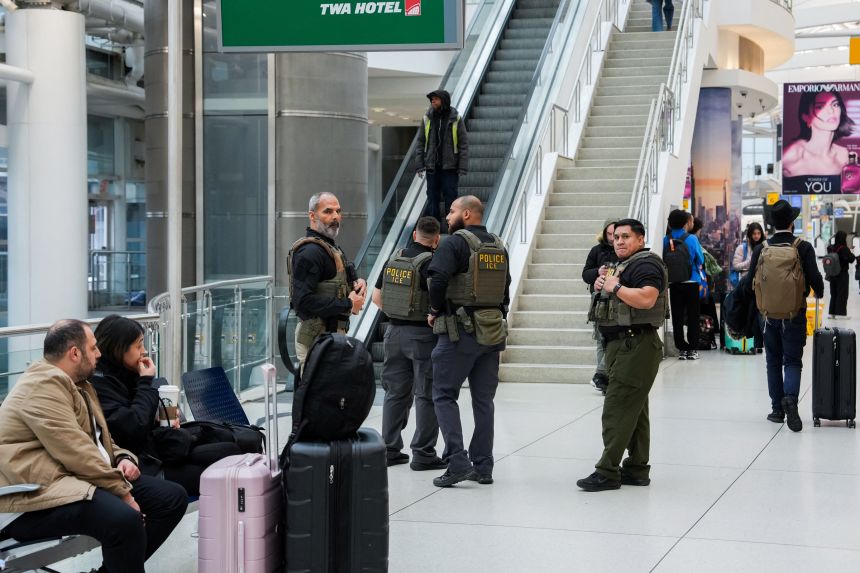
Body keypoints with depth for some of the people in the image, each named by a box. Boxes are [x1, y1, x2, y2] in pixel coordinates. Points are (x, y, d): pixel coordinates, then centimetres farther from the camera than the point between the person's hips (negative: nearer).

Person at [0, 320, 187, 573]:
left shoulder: (77, 384, 19)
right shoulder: (44, 385, -14)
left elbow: (100, 440, 26)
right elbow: (76, 453, -22)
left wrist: (122, 458, 3)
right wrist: (123, 492, -18)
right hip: (37, 497, -11)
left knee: (173, 497, 2)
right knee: (125, 519, -35)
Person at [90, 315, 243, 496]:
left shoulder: (125, 374, 13)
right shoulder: (99, 384, -15)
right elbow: (133, 428, -24)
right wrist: (146, 382, -13)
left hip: (154, 452, 9)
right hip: (143, 468, -9)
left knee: (230, 451, -3)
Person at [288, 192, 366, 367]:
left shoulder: (330, 247, 19)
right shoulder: (310, 251, -15)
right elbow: (304, 300, -24)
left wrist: (357, 282, 5)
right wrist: (347, 304, -17)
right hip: (317, 337, -10)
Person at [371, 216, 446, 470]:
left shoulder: (395, 259, 6)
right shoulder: (431, 263, -13)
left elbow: (377, 297, 9)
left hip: (395, 332, 6)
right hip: (423, 334, -6)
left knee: (396, 392, 13)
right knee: (427, 395, 1)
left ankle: (390, 449, 16)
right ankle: (423, 454, 2)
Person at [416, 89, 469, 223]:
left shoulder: (456, 119, -2)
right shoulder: (427, 118, 4)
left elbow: (464, 144, -2)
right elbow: (420, 143, 7)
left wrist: (463, 168, -8)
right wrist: (420, 165, 0)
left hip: (450, 167, -2)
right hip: (432, 167, 3)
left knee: (450, 199, 0)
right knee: (432, 200, 6)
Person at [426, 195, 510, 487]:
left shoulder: (455, 243, -9)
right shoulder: (499, 247, 13)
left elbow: (438, 280, -21)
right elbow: (506, 287, 16)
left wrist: (435, 310, -5)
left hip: (461, 331, -6)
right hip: (493, 330, 6)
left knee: (444, 395, 1)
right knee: (483, 399, 11)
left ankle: (457, 461, -10)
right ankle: (483, 466, 13)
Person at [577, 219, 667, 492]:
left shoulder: (646, 264, -12)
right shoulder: (623, 265, 20)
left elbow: (646, 299, -28)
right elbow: (613, 297, 29)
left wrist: (615, 287, -17)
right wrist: (602, 285, 8)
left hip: (636, 345, -11)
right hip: (623, 346, 11)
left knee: (617, 411, -12)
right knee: (634, 410, 13)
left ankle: (608, 472, -11)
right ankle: (637, 469, 18)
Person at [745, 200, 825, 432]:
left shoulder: (761, 249, -3)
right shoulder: (803, 248, -9)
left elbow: (749, 284, -2)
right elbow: (815, 280, -11)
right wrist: (819, 292, 12)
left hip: (768, 315, 2)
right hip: (795, 315, -2)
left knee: (774, 362, 14)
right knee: (792, 361, 4)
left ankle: (777, 409, 17)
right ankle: (790, 398, -23)